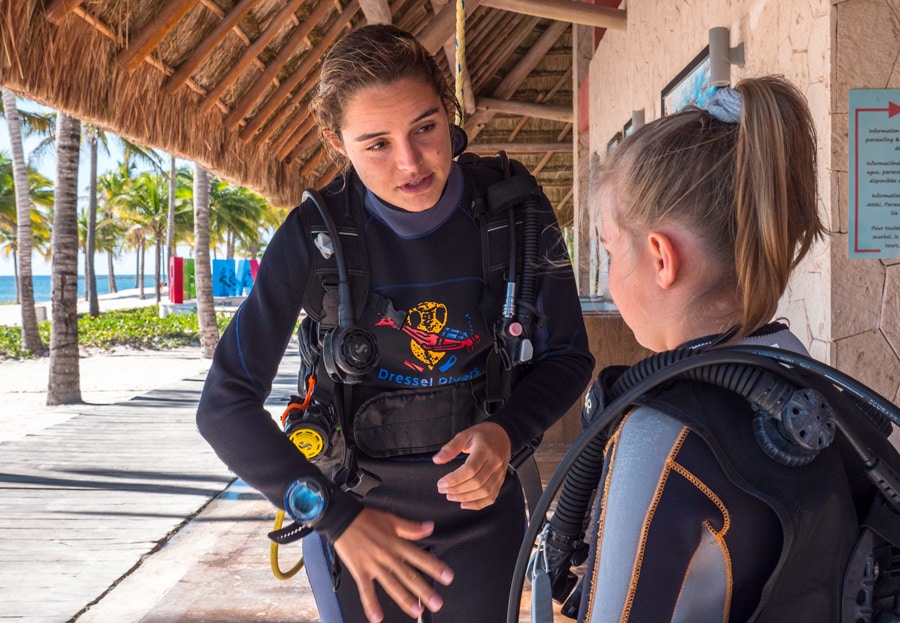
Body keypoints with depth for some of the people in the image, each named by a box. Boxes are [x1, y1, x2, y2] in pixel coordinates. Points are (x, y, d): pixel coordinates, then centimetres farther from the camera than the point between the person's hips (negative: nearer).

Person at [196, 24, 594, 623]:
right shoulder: (316, 234, -17)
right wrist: (337, 516, -25)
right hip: (355, 510, -1)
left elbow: (568, 357, -2)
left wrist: (507, 434, -23)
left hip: (481, 502, 2)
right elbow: (226, 405, -15)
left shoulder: (515, 211, -14)